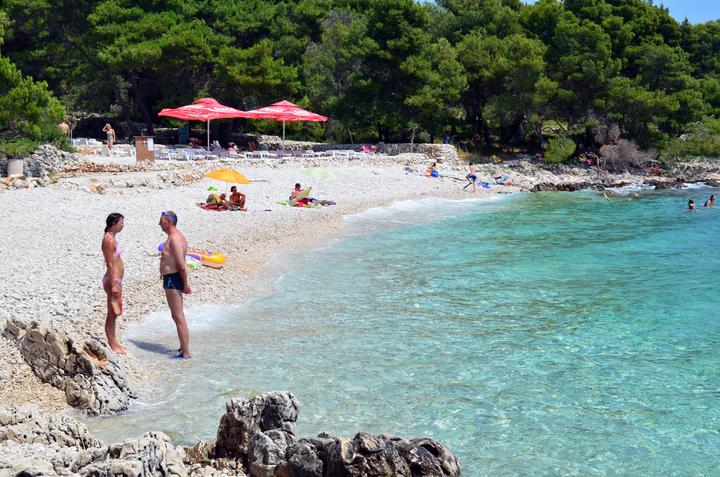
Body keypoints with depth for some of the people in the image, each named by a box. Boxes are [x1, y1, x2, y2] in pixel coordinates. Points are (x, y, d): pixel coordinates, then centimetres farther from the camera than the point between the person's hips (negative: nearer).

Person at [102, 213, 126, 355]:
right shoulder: (109, 240, -17)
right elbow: (109, 264, -20)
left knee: (114, 313, 17)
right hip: (113, 280, -10)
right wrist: (113, 284, -21)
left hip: (116, 280, 10)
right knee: (112, 314, 0)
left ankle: (113, 341, 26)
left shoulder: (112, 238, 13)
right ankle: (112, 344, 8)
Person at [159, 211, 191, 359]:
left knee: (178, 317, -7)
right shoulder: (176, 237, 16)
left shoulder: (174, 239, -18)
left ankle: (185, 353, -4)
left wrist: (185, 284, -14)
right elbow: (181, 265, 17)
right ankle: (184, 348, 28)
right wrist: (184, 283, 15)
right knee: (177, 316, 18)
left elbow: (182, 266, -23)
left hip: (172, 280, -11)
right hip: (171, 279, 11)